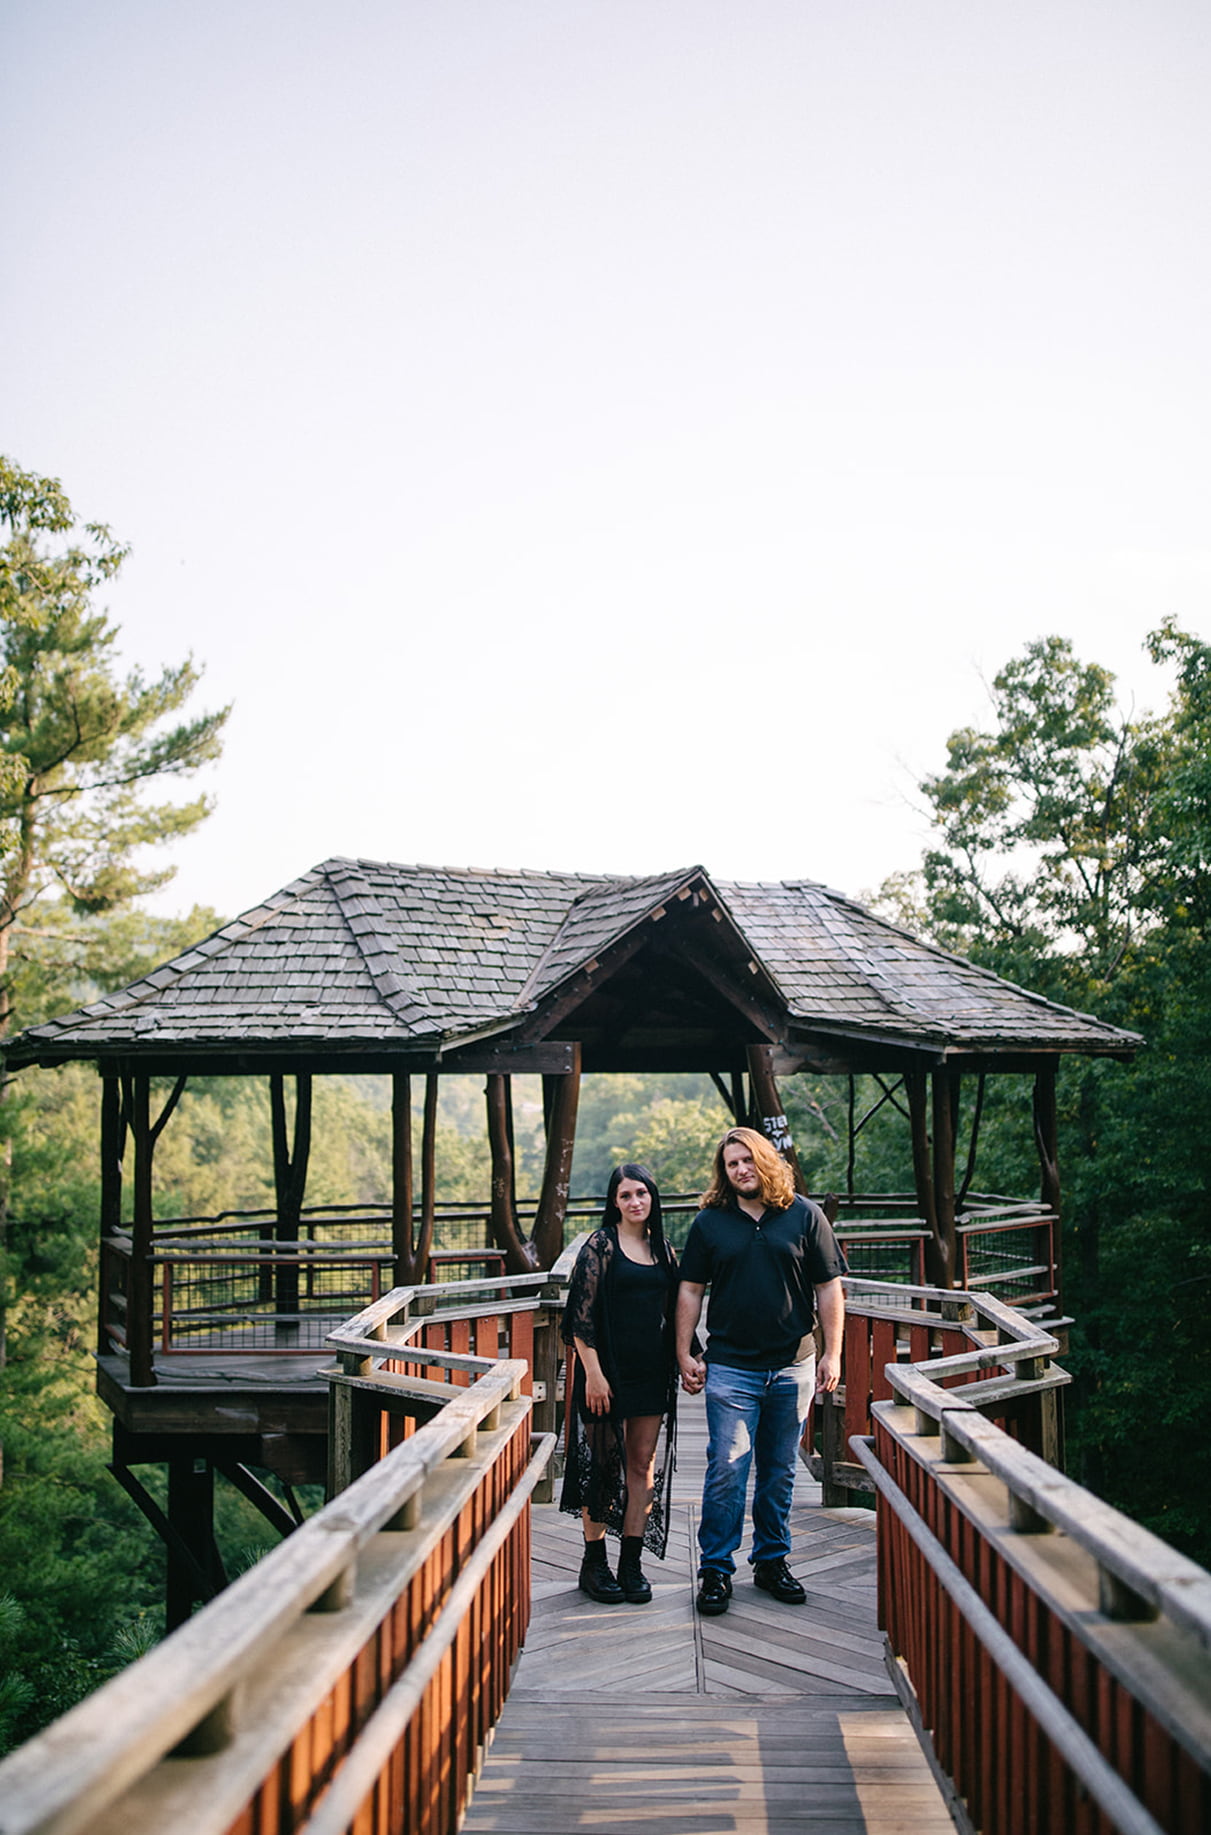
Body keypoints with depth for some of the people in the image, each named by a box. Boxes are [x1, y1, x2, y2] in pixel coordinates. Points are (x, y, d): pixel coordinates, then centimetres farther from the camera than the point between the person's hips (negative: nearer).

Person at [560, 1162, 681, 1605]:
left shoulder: (663, 1249, 11)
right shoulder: (601, 1245, -7)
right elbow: (582, 1315, -11)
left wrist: (683, 1360, 9)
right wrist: (593, 1373, -16)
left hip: (652, 1371, 5)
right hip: (608, 1369, -5)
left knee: (644, 1464, 7)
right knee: (602, 1464, 2)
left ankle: (631, 1562, 15)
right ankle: (594, 1563, 13)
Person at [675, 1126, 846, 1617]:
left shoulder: (805, 1216, 3)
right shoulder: (709, 1223, 4)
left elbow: (829, 1287, 4)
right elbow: (690, 1290, 7)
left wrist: (832, 1353, 0)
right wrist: (685, 1354, 1)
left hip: (793, 1368, 1)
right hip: (730, 1369, -1)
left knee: (780, 1472, 11)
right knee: (726, 1471, -5)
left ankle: (772, 1561, 24)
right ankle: (716, 1570, 5)